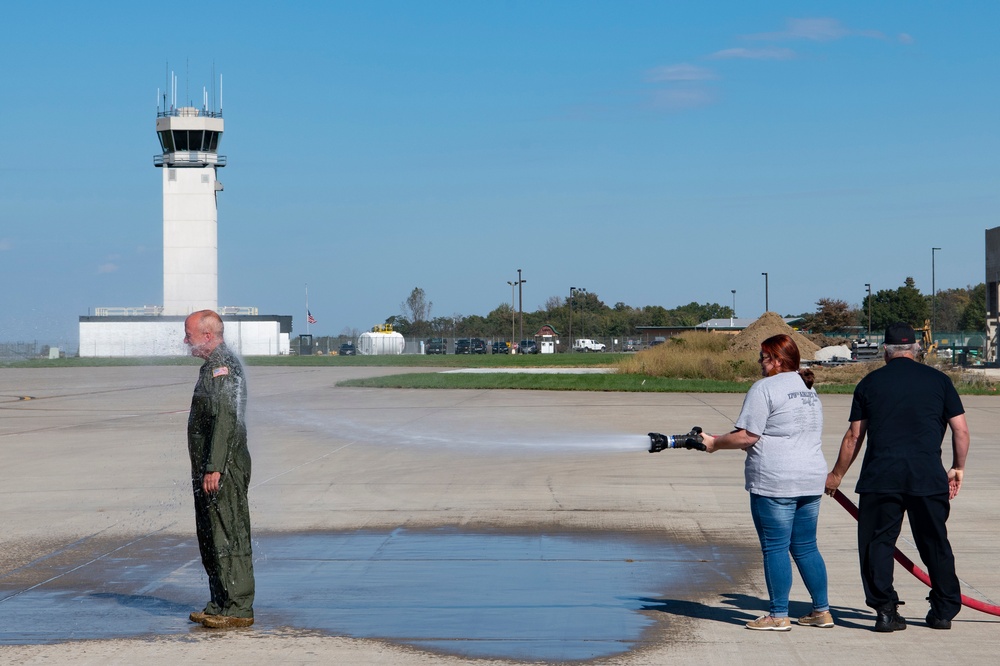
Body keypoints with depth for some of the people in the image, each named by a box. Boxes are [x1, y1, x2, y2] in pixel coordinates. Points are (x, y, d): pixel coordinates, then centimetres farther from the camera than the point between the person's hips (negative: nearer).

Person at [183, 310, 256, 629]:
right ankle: (220, 605, 20)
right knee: (210, 539, 14)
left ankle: (239, 608, -5)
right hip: (210, 469, 11)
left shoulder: (223, 366, -15)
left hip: (223, 470, -11)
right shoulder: (212, 366, 19)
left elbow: (225, 420, -22)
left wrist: (214, 468, -25)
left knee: (228, 537, -8)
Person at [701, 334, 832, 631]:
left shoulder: (765, 388, -9)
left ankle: (779, 615, 2)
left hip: (774, 482, -8)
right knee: (806, 547, 14)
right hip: (811, 479, 8)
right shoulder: (810, 390, 17)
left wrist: (714, 443, 2)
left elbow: (747, 437, -13)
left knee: (775, 548, -1)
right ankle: (822, 611, 15)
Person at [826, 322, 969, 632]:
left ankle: (885, 610, 0)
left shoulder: (870, 383, 7)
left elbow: (854, 436, 9)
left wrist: (837, 474, 19)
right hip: (928, 476, 1)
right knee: (935, 543, 11)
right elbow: (961, 430, 5)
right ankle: (944, 610, 16)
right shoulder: (939, 380, 7)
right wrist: (958, 468, 19)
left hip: (880, 475, -1)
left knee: (878, 542, 6)